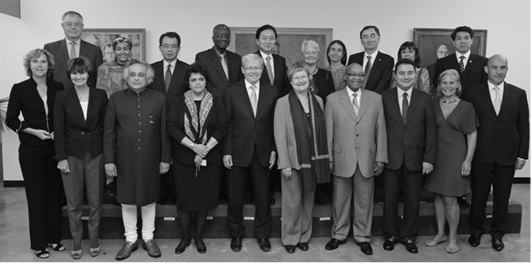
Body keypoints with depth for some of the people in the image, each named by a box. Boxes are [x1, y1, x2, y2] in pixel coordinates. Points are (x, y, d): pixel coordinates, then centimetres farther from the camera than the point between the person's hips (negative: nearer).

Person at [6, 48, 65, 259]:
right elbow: (10, 119, -1)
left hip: (54, 148, 2)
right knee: (36, 194, 6)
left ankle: (54, 237, 24)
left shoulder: (58, 88, 1)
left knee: (54, 192, 9)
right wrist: (33, 131, -13)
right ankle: (39, 243, 18)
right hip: (31, 149, -2)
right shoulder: (20, 89, -5)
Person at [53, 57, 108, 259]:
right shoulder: (62, 97, -1)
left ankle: (94, 239, 25)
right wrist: (61, 157, -7)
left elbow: (105, 126, 3)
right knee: (74, 203, 9)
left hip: (95, 154, 0)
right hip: (72, 155, 0)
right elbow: (59, 129, -2)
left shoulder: (100, 95, 1)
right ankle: (76, 241, 24)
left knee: (95, 201, 8)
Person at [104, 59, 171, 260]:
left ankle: (148, 238, 28)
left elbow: (164, 131, -1)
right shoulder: (115, 99, -1)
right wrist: (109, 160, -3)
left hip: (150, 158, 0)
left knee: (149, 198, 12)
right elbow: (108, 132, 0)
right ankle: (130, 239, 27)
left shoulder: (159, 99, -3)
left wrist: (165, 158, -2)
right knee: (127, 199, 10)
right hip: (125, 158, 1)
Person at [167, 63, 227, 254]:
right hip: (183, 159, 0)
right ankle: (185, 236, 25)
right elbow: (172, 127, -8)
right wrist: (193, 146, -18)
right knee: (184, 198, 6)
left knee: (205, 197, 7)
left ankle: (199, 236, 26)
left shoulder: (216, 102, 3)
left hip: (209, 159, 1)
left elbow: (222, 128, -4)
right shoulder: (177, 103, 2)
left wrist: (205, 149, -15)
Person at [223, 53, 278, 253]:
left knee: (263, 197, 10)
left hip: (263, 153, 1)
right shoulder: (231, 92, -2)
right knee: (235, 197, 10)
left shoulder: (272, 92, 2)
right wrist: (226, 151, -6)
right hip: (238, 152, -1)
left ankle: (263, 234, 29)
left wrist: (274, 150, -1)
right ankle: (236, 234, 29)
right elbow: (226, 124, -2)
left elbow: (276, 123, 4)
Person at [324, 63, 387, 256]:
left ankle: (363, 236, 27)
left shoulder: (376, 99, 4)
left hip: (367, 159, 1)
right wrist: (328, 158, -2)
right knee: (340, 199, 11)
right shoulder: (333, 99, 0)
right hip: (341, 158, -1)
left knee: (365, 200, 10)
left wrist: (380, 158, 0)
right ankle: (339, 234, 28)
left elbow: (380, 130, 4)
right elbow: (328, 132, 0)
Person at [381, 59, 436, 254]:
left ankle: (409, 236, 27)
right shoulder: (385, 97, -1)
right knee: (390, 199, 10)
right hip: (391, 157, -1)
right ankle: (391, 235, 27)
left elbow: (431, 130, 1)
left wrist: (428, 158, -5)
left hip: (415, 158, 1)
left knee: (412, 200, 11)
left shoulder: (425, 99, 2)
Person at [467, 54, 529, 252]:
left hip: (508, 154, 1)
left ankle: (497, 234, 26)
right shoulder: (474, 93, 0)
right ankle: (476, 230, 27)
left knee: (502, 196, 10)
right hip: (481, 154, -1)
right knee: (479, 194, 9)